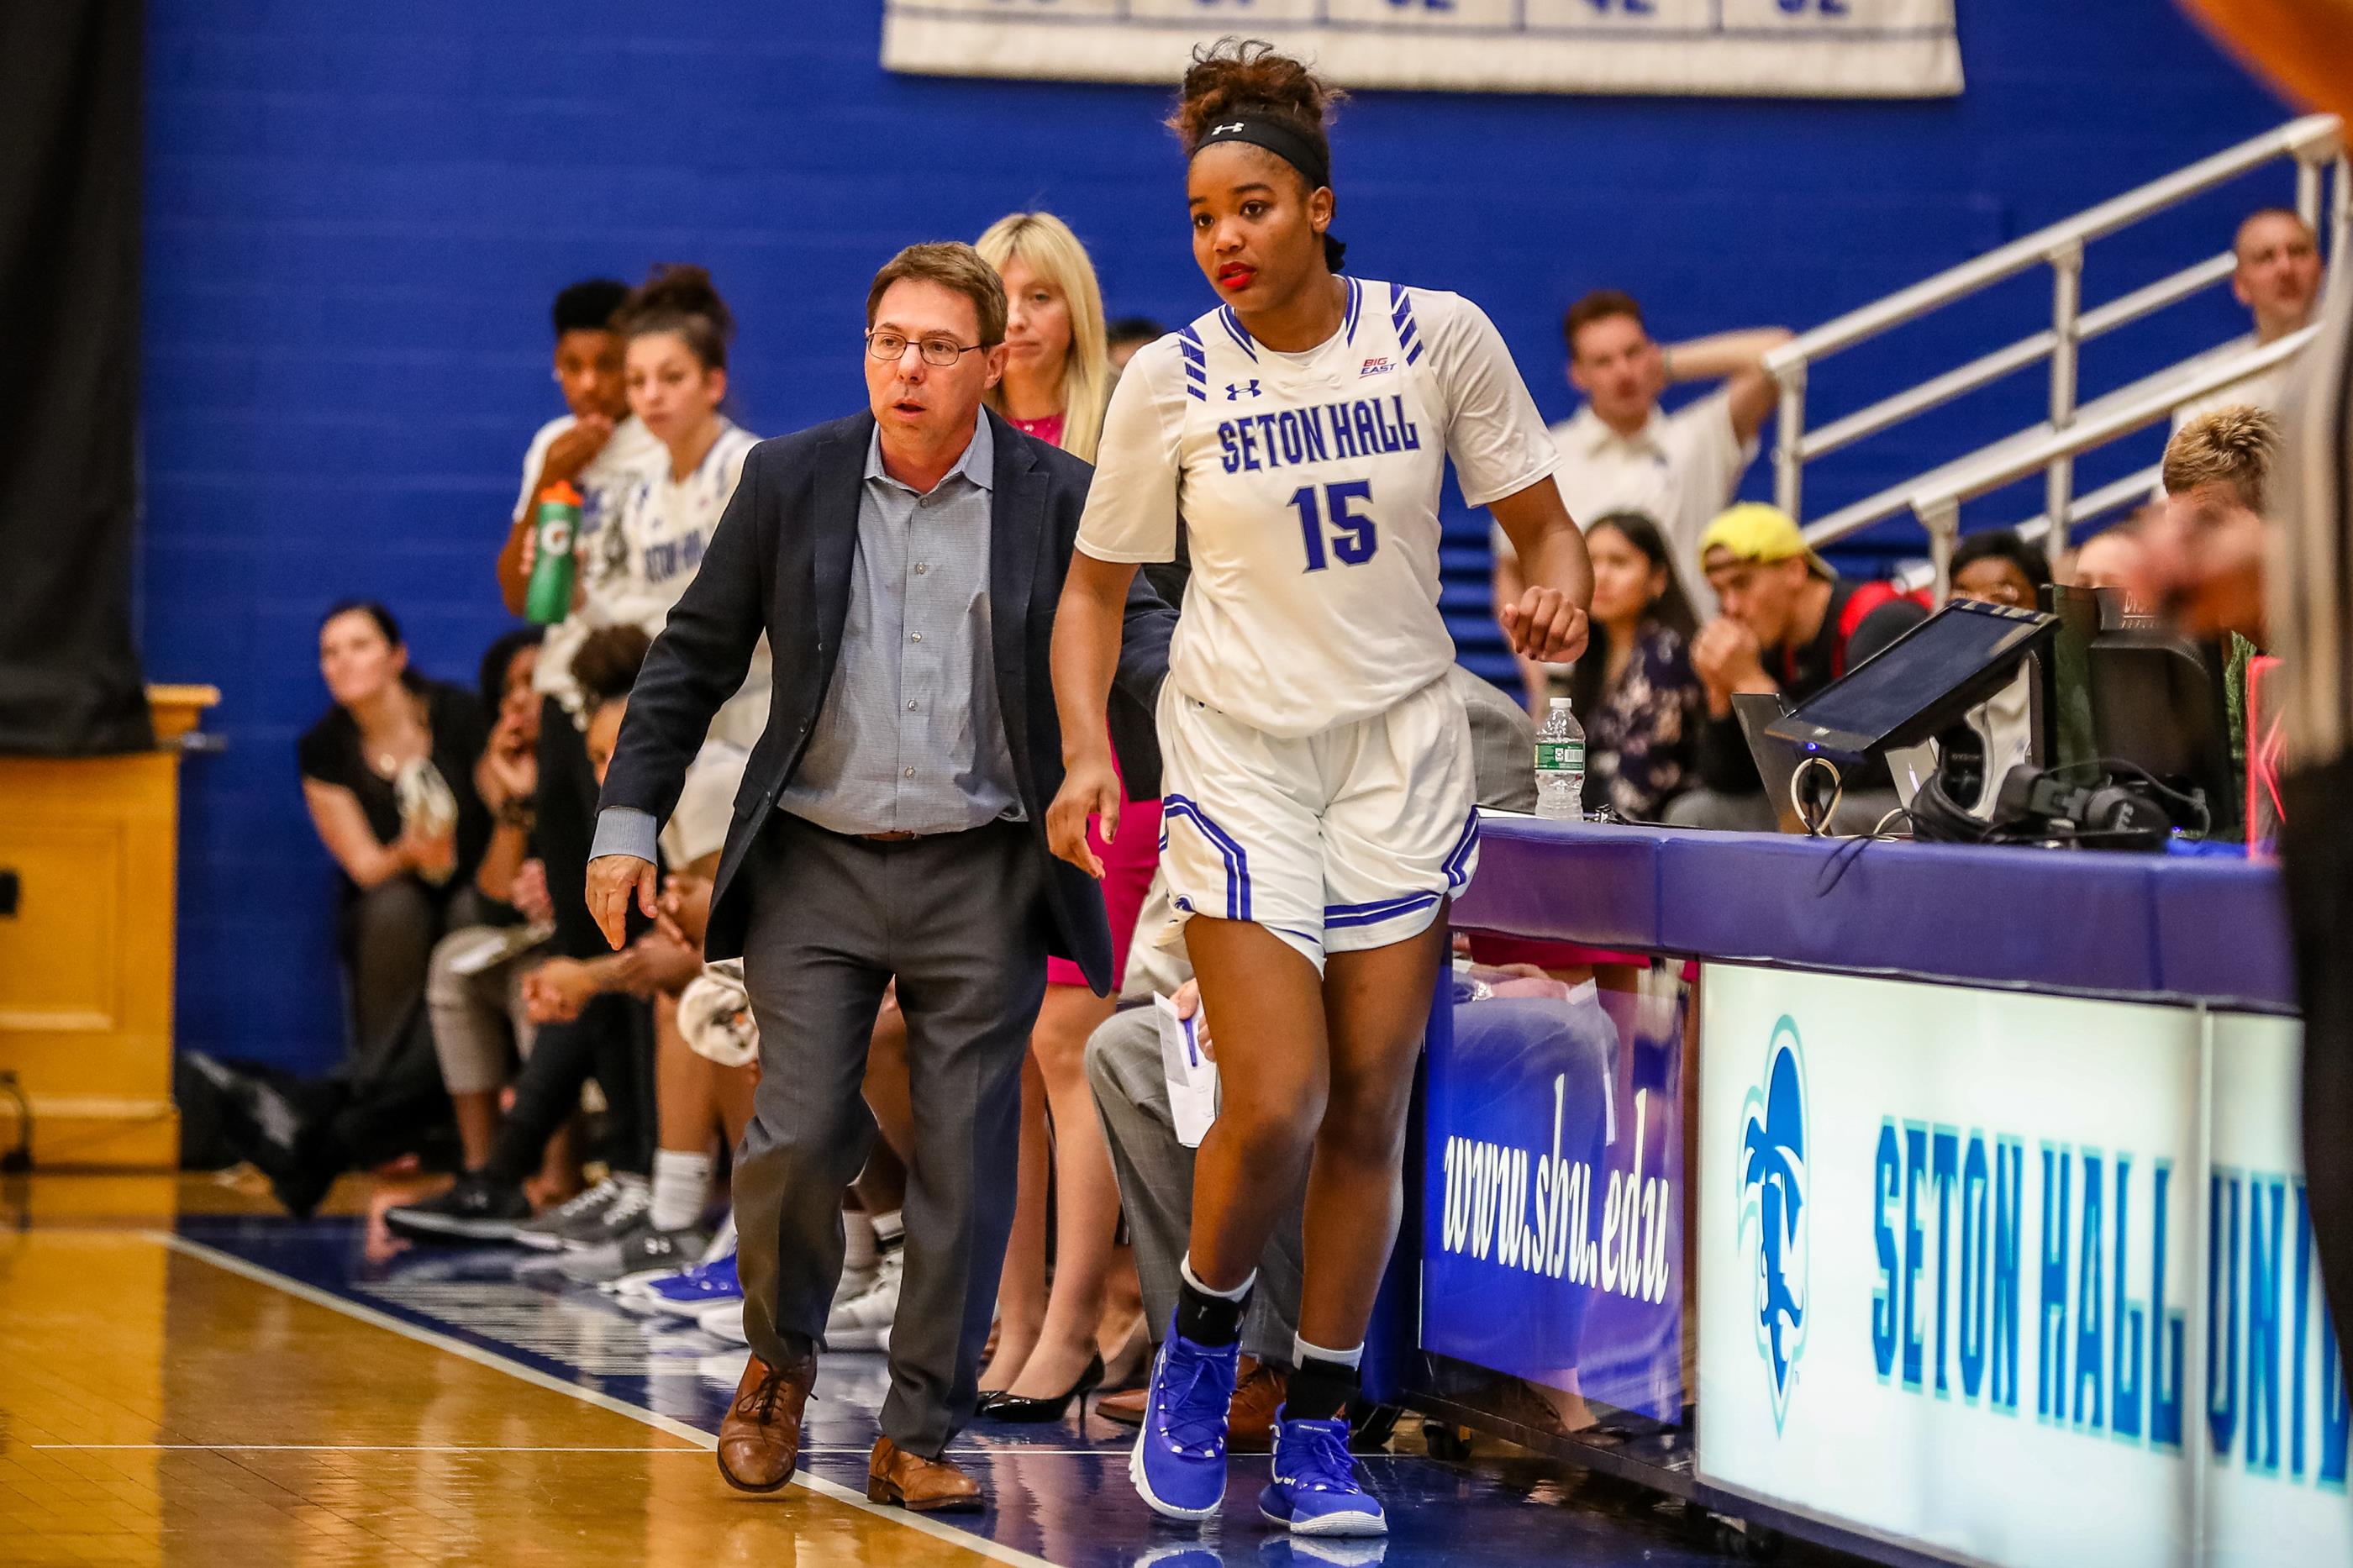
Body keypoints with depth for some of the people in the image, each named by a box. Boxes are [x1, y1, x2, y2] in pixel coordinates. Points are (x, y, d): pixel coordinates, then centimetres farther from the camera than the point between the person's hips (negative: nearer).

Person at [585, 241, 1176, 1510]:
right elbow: (694, 658, 8)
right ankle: (779, 1361, 21)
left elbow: (1131, 633, -2)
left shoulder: (1055, 499, 0)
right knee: (798, 1138, -8)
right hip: (818, 869, 0)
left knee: (963, 1160, 0)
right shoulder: (790, 481, 3)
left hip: (983, 879, 0)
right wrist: (628, 821, 4)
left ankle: (920, 1436, 12)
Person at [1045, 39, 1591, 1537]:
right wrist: (1086, 751, -9)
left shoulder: (1439, 337, -5)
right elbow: (1097, 586, 5)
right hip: (1241, 754, -1)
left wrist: (1561, 586, -18)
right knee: (1276, 1104, -14)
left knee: (1371, 1114, 2)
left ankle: (1319, 1433, 15)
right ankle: (1201, 1349, 14)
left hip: (1402, 751, 2)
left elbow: (1544, 525, 5)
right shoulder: (1170, 384, -5)